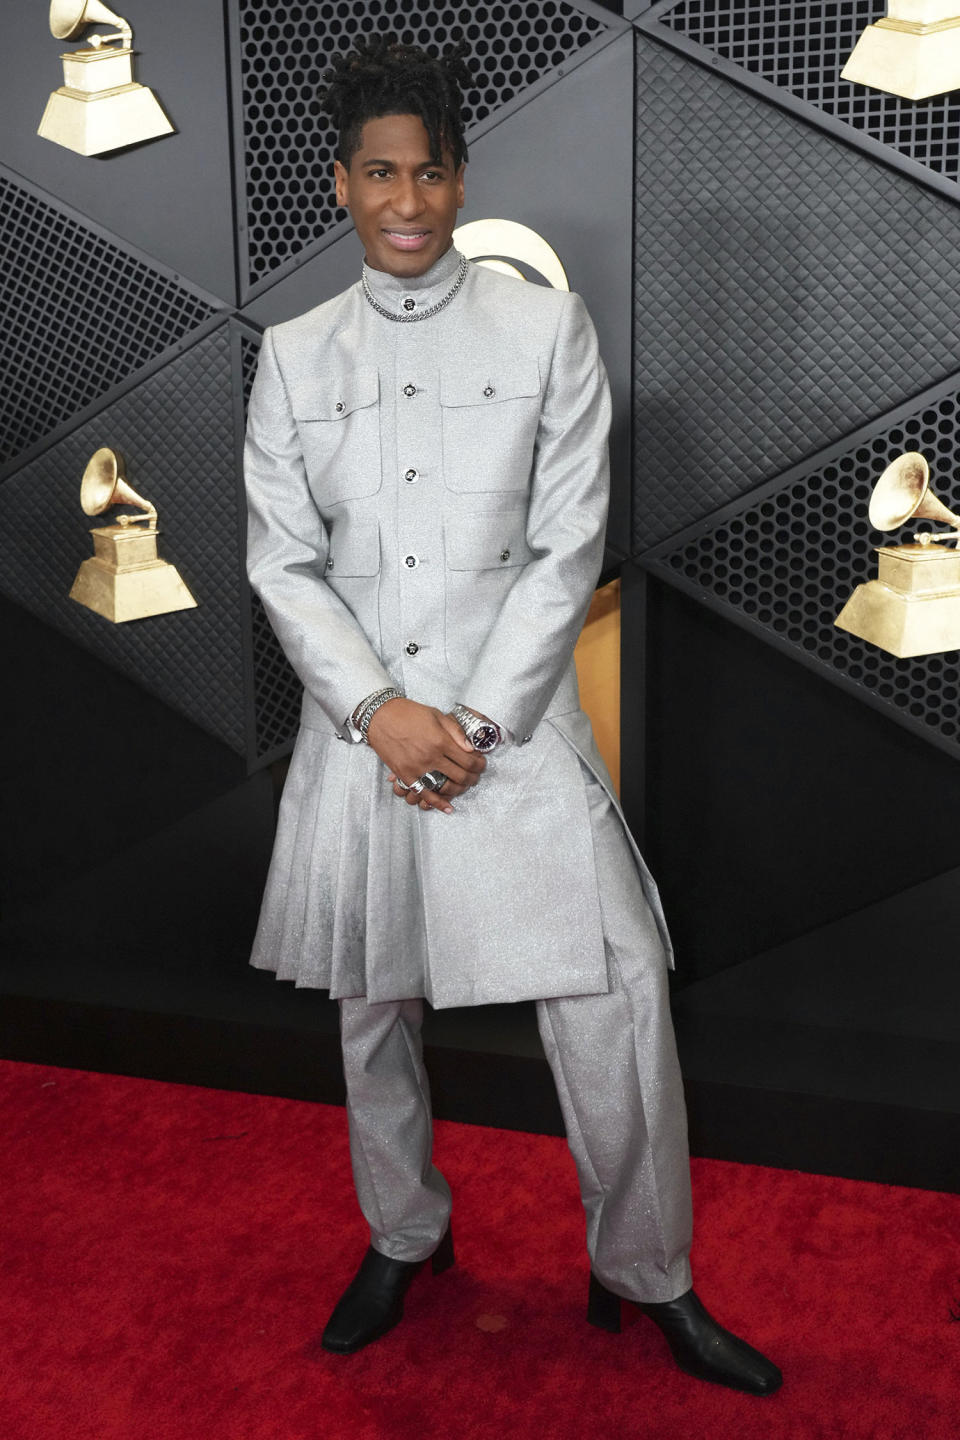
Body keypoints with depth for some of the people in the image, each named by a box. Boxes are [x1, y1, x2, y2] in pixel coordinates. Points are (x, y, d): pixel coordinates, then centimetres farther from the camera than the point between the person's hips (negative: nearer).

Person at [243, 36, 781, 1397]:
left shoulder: (548, 327, 0)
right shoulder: (295, 355, 6)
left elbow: (570, 548, -5)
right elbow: (282, 563, 2)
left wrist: (477, 722, -12)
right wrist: (382, 713, -12)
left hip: (514, 720, -2)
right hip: (358, 728, 3)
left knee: (616, 1000, -5)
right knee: (372, 1005, 14)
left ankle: (648, 1276, 19)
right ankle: (402, 1234, 39)